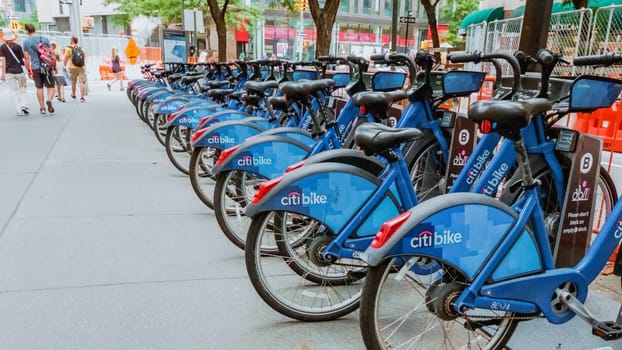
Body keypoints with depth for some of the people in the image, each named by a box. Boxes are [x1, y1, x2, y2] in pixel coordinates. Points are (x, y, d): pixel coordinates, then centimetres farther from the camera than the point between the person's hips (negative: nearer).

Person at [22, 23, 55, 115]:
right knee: (50, 86, 6)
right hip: (47, 67, -1)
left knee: (39, 88, 10)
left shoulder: (26, 42, 1)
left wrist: (28, 70, 8)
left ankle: (42, 108, 14)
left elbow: (26, 57, 0)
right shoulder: (45, 39, 1)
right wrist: (52, 67, 9)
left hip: (35, 68, 1)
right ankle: (49, 100, -23)